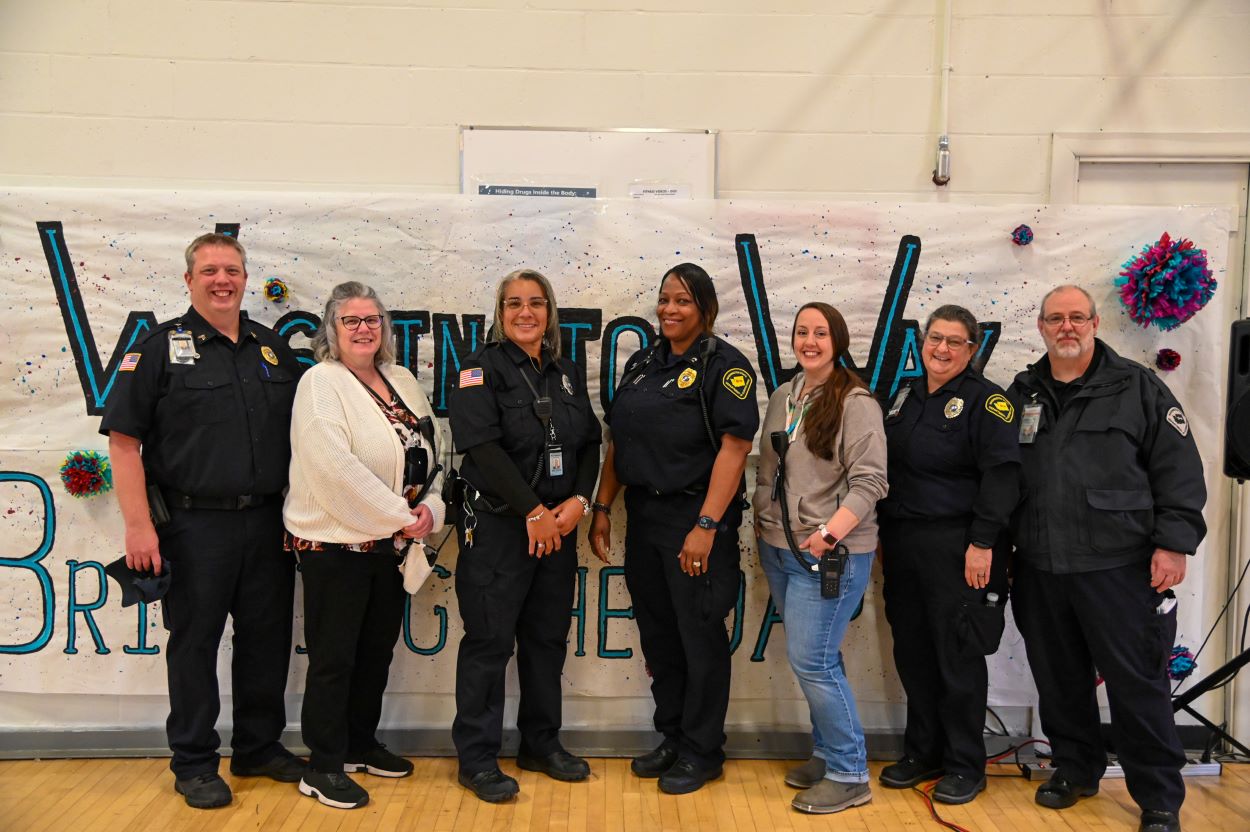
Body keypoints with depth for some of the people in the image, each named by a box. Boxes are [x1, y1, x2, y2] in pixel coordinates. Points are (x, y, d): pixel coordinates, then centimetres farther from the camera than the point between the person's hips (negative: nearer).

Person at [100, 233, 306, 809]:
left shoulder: (273, 348, 11)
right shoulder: (160, 348, -3)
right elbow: (123, 439, -7)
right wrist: (139, 525, -13)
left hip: (266, 523, 4)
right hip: (193, 526, -4)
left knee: (268, 638, 12)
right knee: (194, 642, 6)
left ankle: (260, 747, 29)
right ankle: (194, 764, 22)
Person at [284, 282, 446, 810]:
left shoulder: (402, 382, 11)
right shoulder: (321, 382, -10)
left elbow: (429, 454, 12)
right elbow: (335, 468, -22)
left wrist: (431, 508, -6)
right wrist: (399, 516, -18)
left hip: (393, 544, 7)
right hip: (335, 544, -7)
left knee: (377, 651, 17)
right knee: (333, 658, 3)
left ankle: (361, 744, 34)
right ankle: (323, 767, 16)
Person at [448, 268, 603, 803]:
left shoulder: (567, 374, 12)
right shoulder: (481, 368, -5)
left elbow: (589, 444, 11)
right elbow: (483, 445, -16)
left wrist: (579, 500, -6)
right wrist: (533, 511, -16)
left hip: (558, 525, 6)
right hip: (497, 525, -5)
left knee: (548, 637, 13)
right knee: (489, 640, 0)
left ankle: (542, 744, 27)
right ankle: (477, 758, 13)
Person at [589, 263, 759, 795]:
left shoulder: (725, 365, -9)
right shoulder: (643, 363, 11)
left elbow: (734, 447, -16)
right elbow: (618, 441, 13)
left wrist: (706, 525, -22)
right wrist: (602, 507, 8)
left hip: (696, 518, -6)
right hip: (643, 516, 7)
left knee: (700, 637, 5)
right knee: (657, 634, 15)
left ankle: (701, 752, 21)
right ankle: (671, 737, 32)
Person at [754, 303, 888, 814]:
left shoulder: (856, 403, -10)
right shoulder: (782, 397, 11)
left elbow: (869, 481, -15)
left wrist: (828, 534, -23)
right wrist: (761, 523, 13)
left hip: (829, 554, -7)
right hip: (779, 549, 7)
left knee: (812, 662, -7)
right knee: (815, 661, 15)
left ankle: (849, 776, 8)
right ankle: (826, 754, 29)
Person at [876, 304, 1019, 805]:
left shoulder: (985, 400, -7)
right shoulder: (906, 395, 13)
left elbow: (1001, 474, -15)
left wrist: (982, 542, -20)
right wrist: (884, 535, 15)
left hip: (956, 547, -6)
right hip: (902, 544, 7)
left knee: (958, 655, 2)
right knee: (911, 650, 12)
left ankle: (965, 765, 17)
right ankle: (923, 752, 27)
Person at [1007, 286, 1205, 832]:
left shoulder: (1137, 387, 1)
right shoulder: (1022, 395, 12)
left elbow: (1179, 469, -2)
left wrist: (1174, 543, -10)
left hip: (1119, 567, -4)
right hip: (1040, 569, 4)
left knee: (1138, 683, 2)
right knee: (1058, 679, 14)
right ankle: (1075, 768, 34)